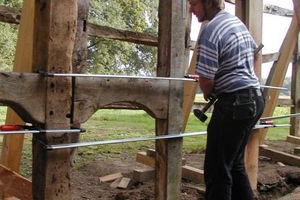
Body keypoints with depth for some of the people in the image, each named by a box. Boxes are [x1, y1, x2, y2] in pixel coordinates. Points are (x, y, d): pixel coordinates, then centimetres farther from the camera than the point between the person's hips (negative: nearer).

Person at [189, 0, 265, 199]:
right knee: (235, 164, 20)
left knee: (217, 169, -4)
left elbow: (205, 80, -17)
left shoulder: (210, 30, -15)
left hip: (235, 103, -10)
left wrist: (208, 94, 4)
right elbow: (253, 49, 33)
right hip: (255, 99, 10)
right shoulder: (237, 21, 15)